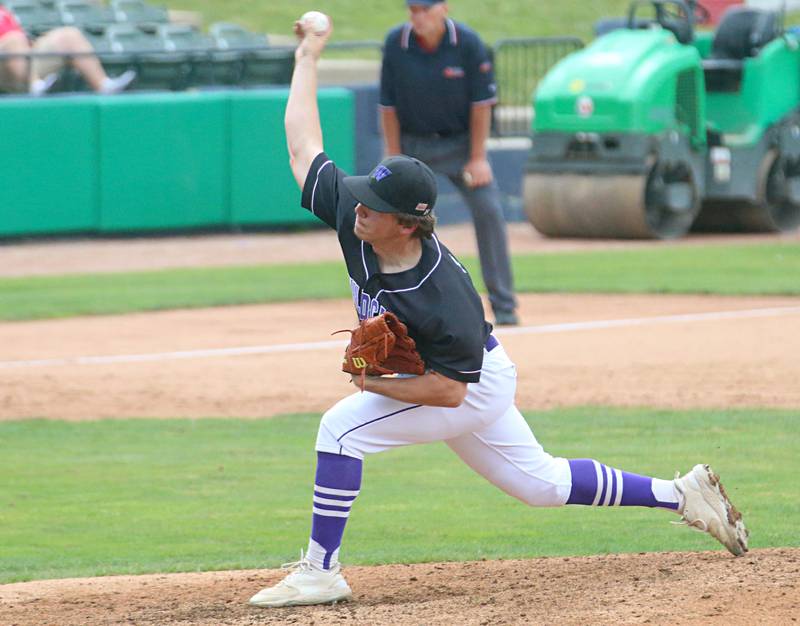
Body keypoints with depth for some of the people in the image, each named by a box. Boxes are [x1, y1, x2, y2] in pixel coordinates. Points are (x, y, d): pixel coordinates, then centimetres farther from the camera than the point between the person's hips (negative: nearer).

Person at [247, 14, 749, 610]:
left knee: (342, 426, -20)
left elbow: (448, 389, -31)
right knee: (541, 483, 21)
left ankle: (321, 571, -12)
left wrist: (375, 383, -29)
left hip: (475, 389, -8)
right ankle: (681, 494, 31)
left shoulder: (441, 297, -38)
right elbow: (303, 147, -10)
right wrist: (308, 58, -6)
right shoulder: (353, 216, -20)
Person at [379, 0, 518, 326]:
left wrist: (477, 158, -12)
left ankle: (503, 306, -3)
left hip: (459, 141, -1)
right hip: (412, 145, 1)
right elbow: (389, 106, -6)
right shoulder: (395, 43, -11)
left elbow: (481, 103, -10)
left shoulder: (467, 43, -15)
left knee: (488, 211, -12)